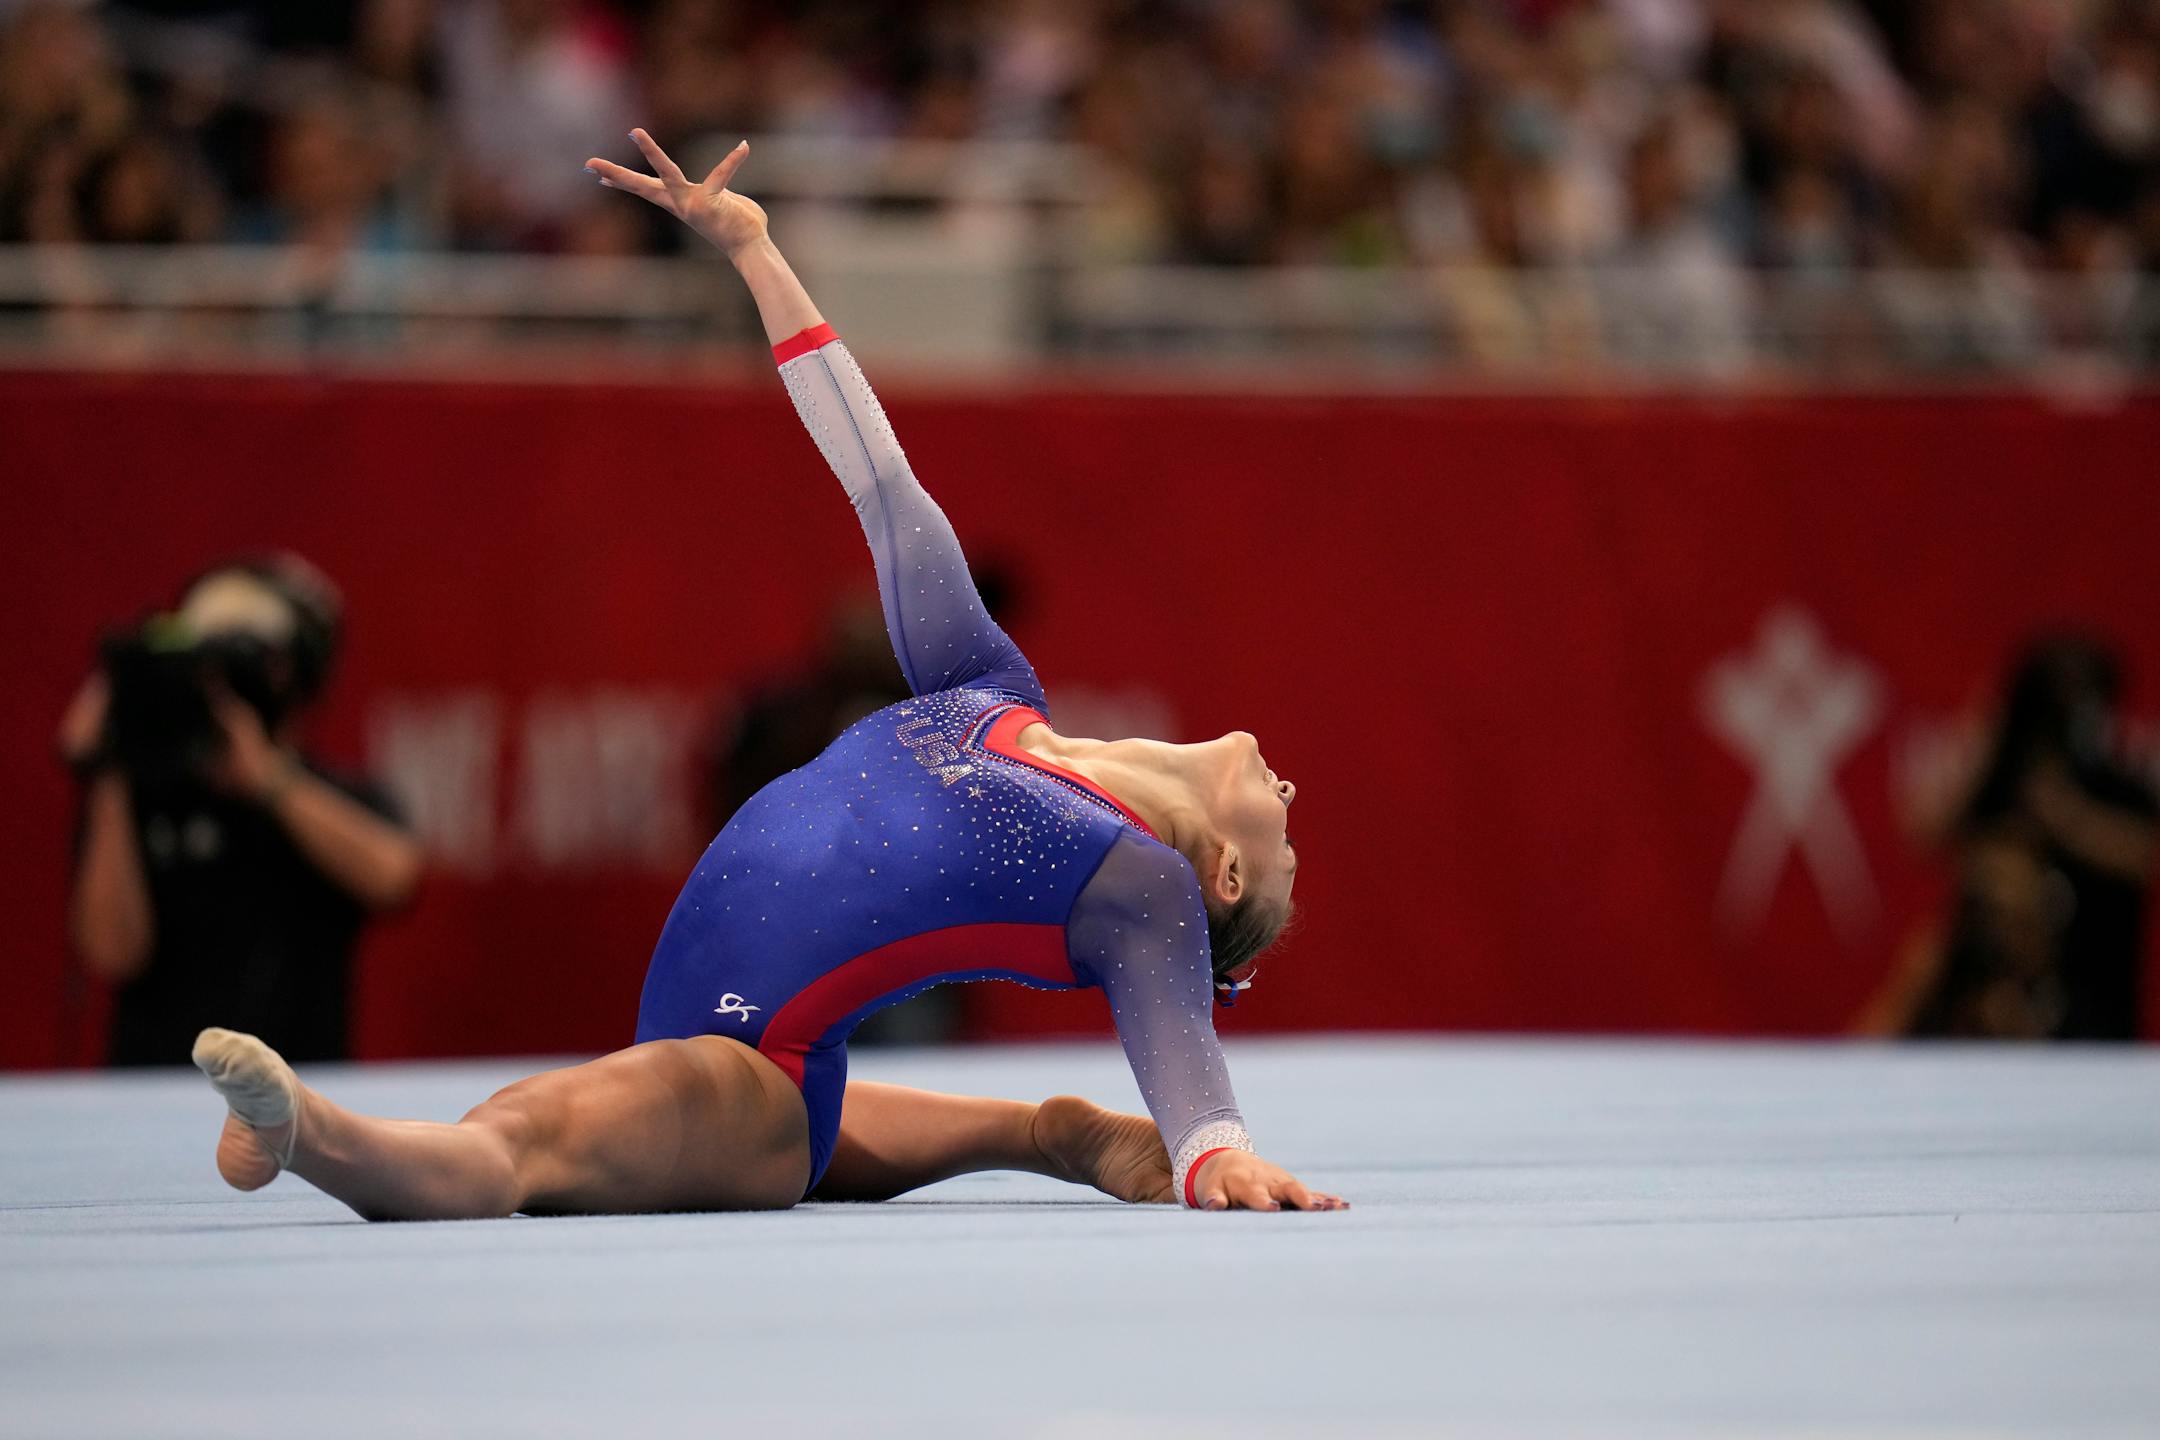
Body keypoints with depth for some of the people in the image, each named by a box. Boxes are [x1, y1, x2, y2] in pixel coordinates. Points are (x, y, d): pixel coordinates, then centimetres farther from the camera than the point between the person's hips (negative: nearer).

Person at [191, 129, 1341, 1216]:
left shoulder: (1146, 887, -2)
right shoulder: (989, 688, 16)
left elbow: (1177, 1041, -20)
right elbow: (885, 493, 19)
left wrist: (1215, 1152, -45)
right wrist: (751, 252, 22)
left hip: (749, 1094, -10)